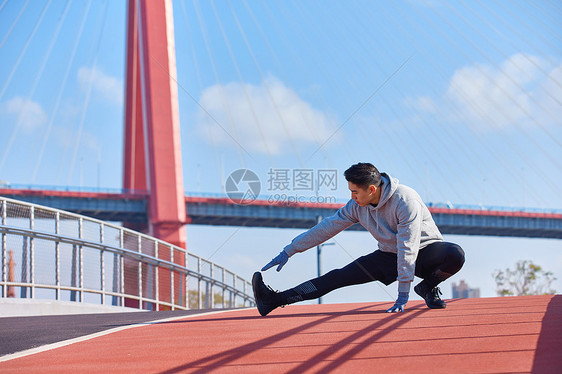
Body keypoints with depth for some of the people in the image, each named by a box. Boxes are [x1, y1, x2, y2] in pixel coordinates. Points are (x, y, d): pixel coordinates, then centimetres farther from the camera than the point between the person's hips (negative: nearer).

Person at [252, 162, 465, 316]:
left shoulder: (404, 200, -28)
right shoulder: (357, 207, -9)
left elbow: (408, 248, -30)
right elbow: (326, 228, -3)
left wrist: (403, 293, -33)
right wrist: (288, 252, -5)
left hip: (425, 250, -4)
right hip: (390, 255, 4)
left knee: (455, 256, -37)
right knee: (339, 276, -12)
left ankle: (428, 287, -9)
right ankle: (276, 300, -22)